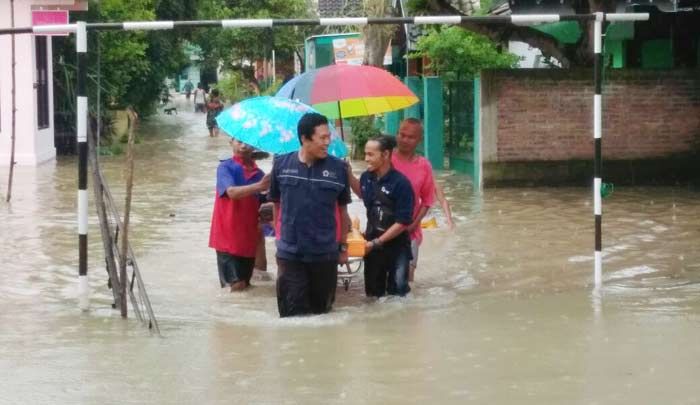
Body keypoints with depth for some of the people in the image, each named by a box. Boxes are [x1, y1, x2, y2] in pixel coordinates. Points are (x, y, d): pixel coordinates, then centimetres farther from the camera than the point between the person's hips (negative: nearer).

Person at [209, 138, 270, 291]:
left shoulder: (259, 173, 8)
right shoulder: (225, 167, -7)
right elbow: (231, 192, -26)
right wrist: (259, 186, -40)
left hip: (249, 239, 5)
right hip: (228, 237, -5)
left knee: (245, 286, 11)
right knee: (236, 287, -9)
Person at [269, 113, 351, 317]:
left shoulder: (337, 168, -4)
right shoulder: (281, 164, -3)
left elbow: (342, 209, 6)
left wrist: (343, 246, 10)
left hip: (326, 254, 1)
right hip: (289, 253, -1)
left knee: (321, 312, 12)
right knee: (293, 315, -2)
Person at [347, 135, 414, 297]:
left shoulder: (400, 183, -19)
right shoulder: (366, 177, -2)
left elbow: (403, 222, -19)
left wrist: (377, 242, -16)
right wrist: (349, 175, 7)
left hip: (396, 246, -6)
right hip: (372, 244, 6)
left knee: (397, 292, -1)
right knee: (373, 292, 15)